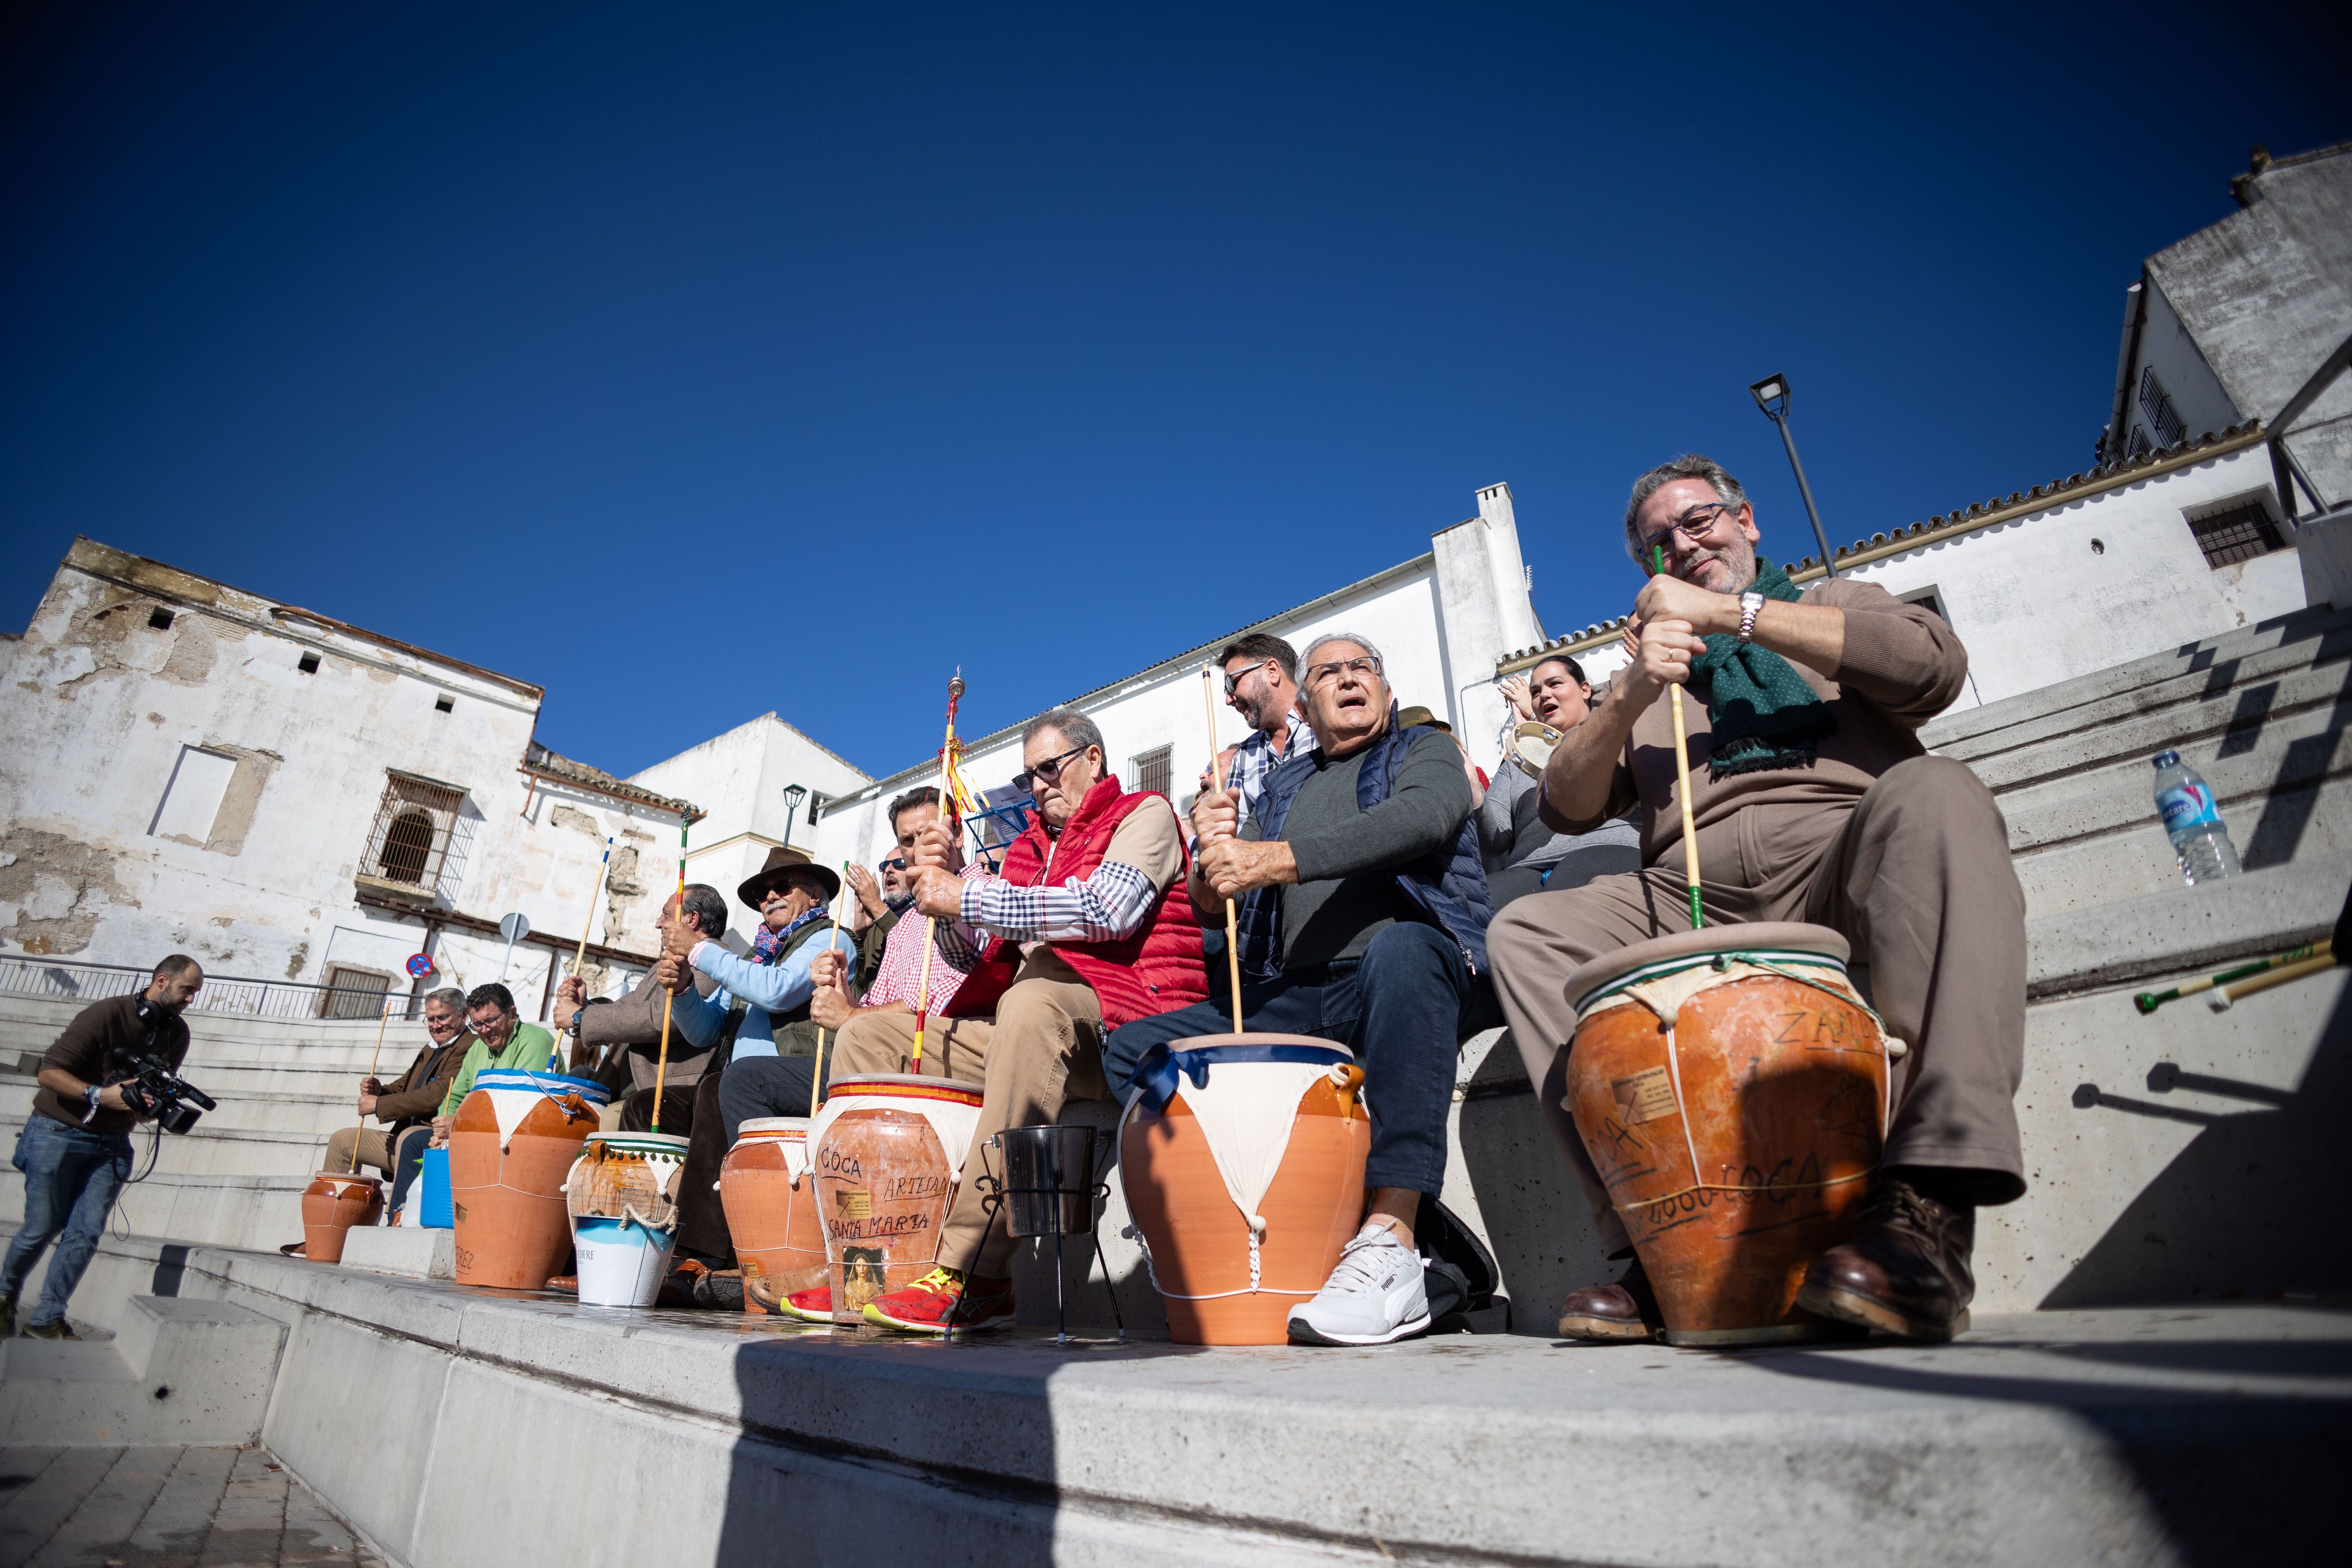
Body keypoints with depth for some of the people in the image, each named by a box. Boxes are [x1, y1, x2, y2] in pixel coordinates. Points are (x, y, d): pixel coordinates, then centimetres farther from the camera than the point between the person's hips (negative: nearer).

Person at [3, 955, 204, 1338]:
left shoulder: (177, 1034, 2)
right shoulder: (106, 1015, -19)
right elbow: (48, 1072, -18)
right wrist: (99, 1095, -28)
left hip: (112, 1144, 5)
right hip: (59, 1133, -5)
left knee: (86, 1233, -2)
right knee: (43, 1227, 5)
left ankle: (46, 1320, 8)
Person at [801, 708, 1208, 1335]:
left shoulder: (1145, 814, 6)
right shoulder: (1030, 846, 26)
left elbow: (1110, 908, -14)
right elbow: (973, 949, 21)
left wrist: (968, 896, -14)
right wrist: (941, 881, 1)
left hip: (1115, 1026, -8)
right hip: (1014, 1027, 8)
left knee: (1032, 1000, -39)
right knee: (865, 1036, 3)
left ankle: (975, 1277, -36)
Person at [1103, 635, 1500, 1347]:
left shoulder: (1427, 751, 13)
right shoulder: (1281, 787, 25)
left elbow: (1419, 819, -13)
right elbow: (1211, 903, 17)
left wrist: (1274, 859, -20)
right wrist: (1213, 853, -8)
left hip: (1413, 972, -4)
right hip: (1291, 999, 5)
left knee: (1401, 947, -39)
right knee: (1132, 1047, -8)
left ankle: (1389, 1245, -39)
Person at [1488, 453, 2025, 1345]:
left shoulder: (1837, 602, 24)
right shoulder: (1647, 671, 28)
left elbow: (1936, 665, -1)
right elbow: (1567, 810, 14)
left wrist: (1732, 612, 0)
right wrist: (1629, 697, -4)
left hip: (1844, 868, -2)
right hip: (1693, 903, 2)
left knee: (1934, 793, -32)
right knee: (1527, 930, -20)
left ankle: (1926, 1210, -40)